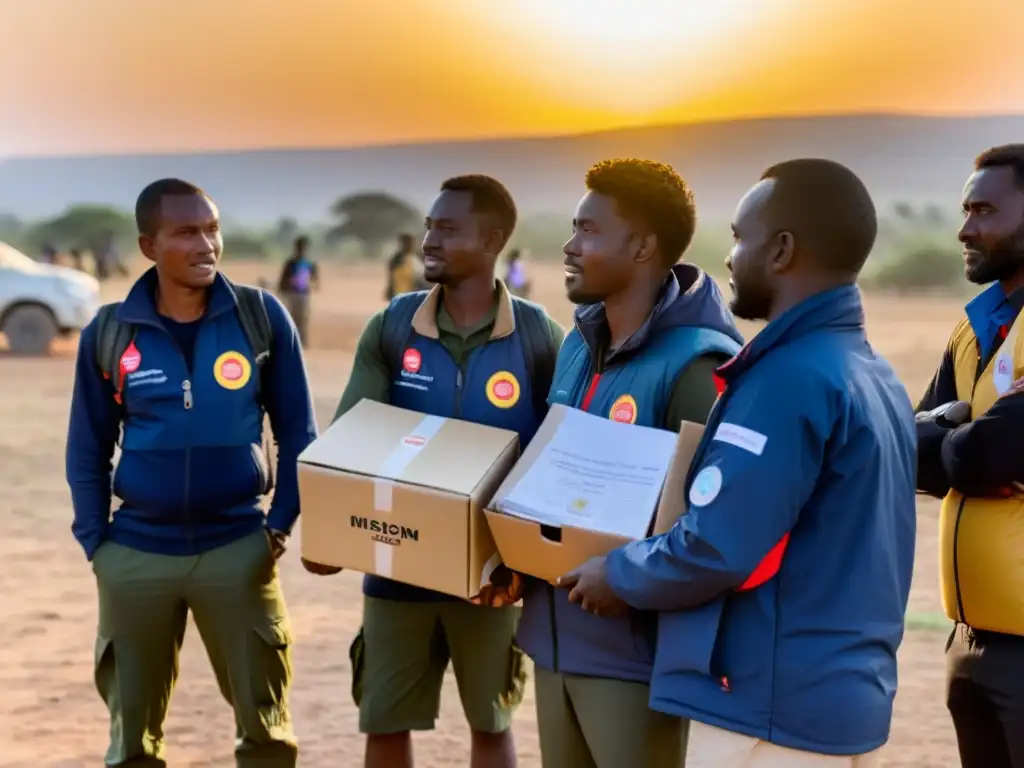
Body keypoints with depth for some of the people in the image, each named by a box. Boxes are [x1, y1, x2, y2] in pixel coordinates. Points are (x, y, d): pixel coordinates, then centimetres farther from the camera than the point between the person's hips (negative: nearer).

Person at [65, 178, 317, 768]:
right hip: (135, 555, 1)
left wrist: (281, 523, -4)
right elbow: (88, 448, 6)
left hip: (238, 548, -1)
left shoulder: (262, 316, -3)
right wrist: (95, 543, 0)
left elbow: (297, 430, 3)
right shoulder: (109, 332, -2)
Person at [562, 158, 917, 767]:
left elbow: (716, 550, -23)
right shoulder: (878, 379, 10)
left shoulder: (791, 377, -19)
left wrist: (618, 576, -5)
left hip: (776, 708, -9)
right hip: (851, 693, 9)